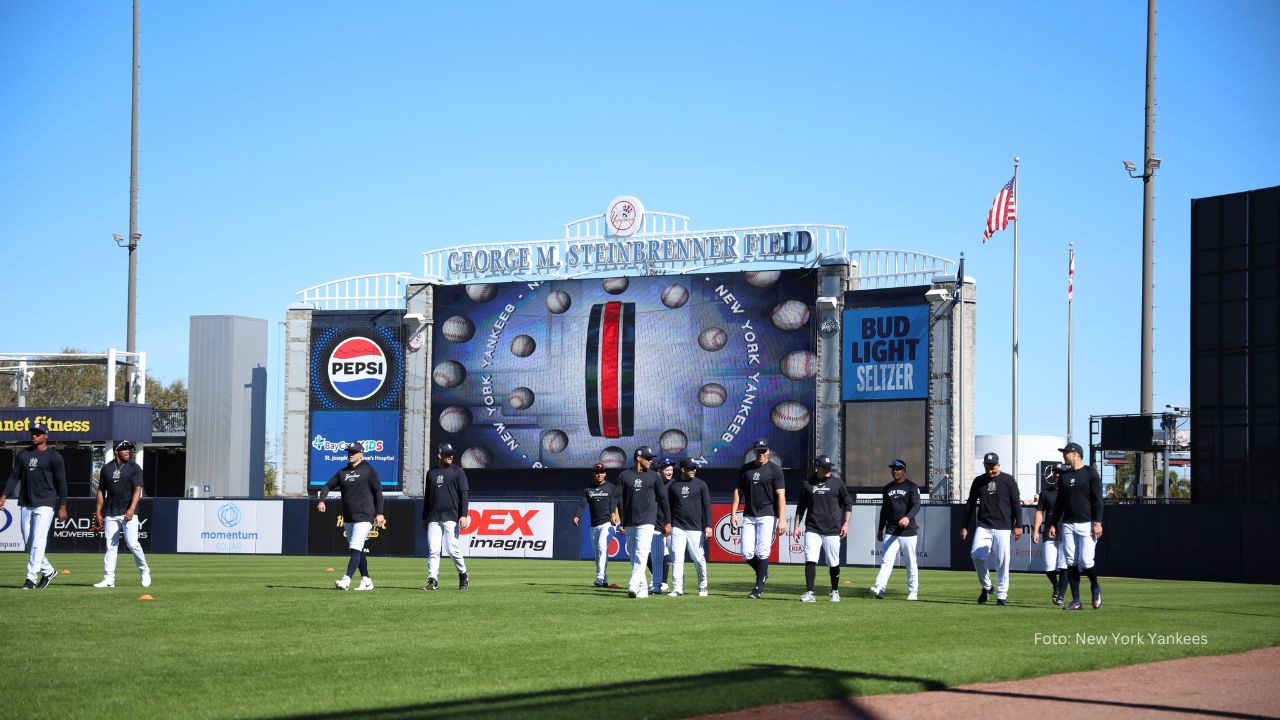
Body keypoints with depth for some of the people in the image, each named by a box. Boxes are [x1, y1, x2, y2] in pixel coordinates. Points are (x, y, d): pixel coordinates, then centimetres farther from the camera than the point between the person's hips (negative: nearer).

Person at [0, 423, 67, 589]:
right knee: (28, 543, 7)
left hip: (45, 504, -6)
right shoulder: (23, 454, 11)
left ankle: (31, 578, -12)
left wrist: (62, 506, -7)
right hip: (26, 504, 6)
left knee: (38, 542, -12)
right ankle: (48, 571, 23)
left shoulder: (54, 456, -3)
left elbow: (61, 482, -3)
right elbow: (14, 476, 12)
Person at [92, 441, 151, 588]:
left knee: (132, 544, -11)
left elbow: (138, 490, -8)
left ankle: (144, 571, 9)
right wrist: (98, 513, 10)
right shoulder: (107, 468, 11)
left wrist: (132, 508, -22)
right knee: (111, 546, 1)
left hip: (128, 513, -3)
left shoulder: (134, 468, 1)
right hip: (110, 514, 3)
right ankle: (109, 579, 2)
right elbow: (101, 491, 15)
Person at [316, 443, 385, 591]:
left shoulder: (368, 470, -3)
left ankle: (346, 579, -25)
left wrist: (379, 513, -9)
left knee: (355, 548, -15)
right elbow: (327, 486, 13)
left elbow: (378, 491, -4)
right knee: (358, 550, 10)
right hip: (348, 518, 7)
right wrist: (321, 500, -7)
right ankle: (366, 580, 17)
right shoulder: (342, 472, 13)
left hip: (364, 517, -7)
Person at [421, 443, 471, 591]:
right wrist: (424, 518, 18)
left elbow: (464, 494, -2)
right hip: (433, 518, 4)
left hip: (451, 517, -4)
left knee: (453, 549, -7)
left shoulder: (457, 471, 3)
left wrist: (464, 515, -12)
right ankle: (433, 581, -3)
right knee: (433, 550, -3)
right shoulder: (431, 473, 14)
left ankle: (463, 576, 11)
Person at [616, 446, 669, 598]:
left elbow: (663, 500, 9)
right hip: (629, 522, 3)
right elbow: (619, 500, 6)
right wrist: (621, 522, -1)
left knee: (641, 553, -15)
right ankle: (643, 588, 13)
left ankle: (633, 586, -25)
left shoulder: (654, 477, 6)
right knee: (633, 554, 5)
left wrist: (668, 522, 7)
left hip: (647, 521, -3)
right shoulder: (624, 476, 6)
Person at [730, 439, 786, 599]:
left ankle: (758, 588, -5)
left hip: (768, 515, -4)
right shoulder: (746, 469, 12)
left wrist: (782, 520, -16)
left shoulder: (775, 470, -2)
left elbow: (781, 495, -7)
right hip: (749, 516, 4)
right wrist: (733, 512, 4)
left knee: (762, 552, -10)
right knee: (746, 553, -2)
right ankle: (763, 573, 25)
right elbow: (738, 491, 15)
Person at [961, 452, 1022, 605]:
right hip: (983, 526, 3)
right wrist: (965, 527, 11)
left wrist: (1018, 526, -7)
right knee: (976, 555, -13)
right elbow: (970, 505, 14)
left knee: (1002, 561, -4)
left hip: (1002, 527, -2)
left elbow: (1016, 504, 0)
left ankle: (1002, 594, 7)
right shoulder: (979, 481, 10)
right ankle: (986, 587, 8)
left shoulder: (1008, 480, 1)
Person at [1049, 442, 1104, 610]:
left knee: (1085, 561, -13)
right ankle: (1076, 601, 4)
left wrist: (1097, 522, -15)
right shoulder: (1064, 476, 15)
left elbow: (1098, 500, -7)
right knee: (1071, 563, 1)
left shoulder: (1090, 473, -2)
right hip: (1067, 525, 6)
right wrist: (1053, 524, 13)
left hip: (1087, 524, -6)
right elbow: (1059, 503, 19)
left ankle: (1095, 588, 15)